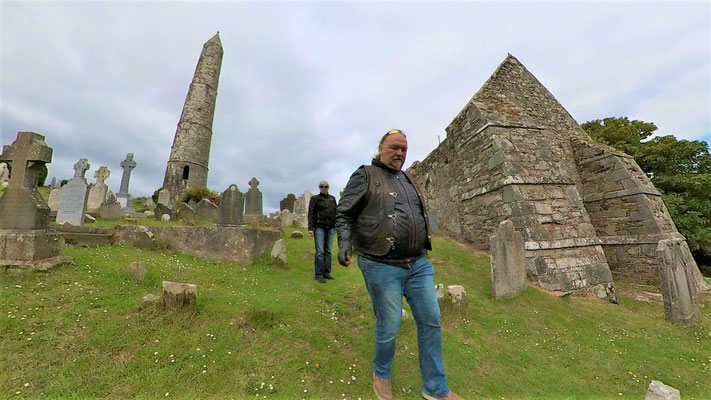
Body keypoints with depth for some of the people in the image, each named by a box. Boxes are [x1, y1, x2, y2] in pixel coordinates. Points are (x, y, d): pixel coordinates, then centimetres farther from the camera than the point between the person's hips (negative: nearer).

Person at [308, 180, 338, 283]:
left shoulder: (332, 198, 15)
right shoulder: (314, 198, 4)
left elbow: (335, 213, 18)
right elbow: (311, 214, -1)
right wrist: (310, 228, -10)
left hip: (330, 228, 4)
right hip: (319, 227, -4)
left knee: (328, 251, 6)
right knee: (320, 251, -7)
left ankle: (327, 273, 14)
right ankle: (319, 275, 0)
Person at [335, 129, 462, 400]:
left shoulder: (407, 180, 18)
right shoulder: (365, 176, -2)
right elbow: (344, 214, -4)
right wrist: (345, 243, -19)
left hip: (419, 265, 7)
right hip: (382, 267, -7)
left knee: (431, 322, 11)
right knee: (389, 328, 6)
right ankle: (381, 375, 38)